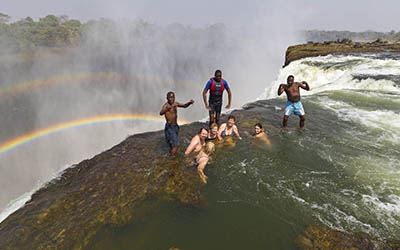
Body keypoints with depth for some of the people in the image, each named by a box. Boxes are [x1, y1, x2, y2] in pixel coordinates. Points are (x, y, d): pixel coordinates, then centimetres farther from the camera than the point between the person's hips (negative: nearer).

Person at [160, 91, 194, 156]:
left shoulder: (175, 103, 3)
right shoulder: (166, 105, -20)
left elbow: (184, 106, 18)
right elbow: (161, 113, -40)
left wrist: (189, 102, -3)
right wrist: (169, 107, -54)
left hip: (175, 126, 8)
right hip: (169, 127, -8)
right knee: (176, 145, -13)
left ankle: (171, 151, 54)